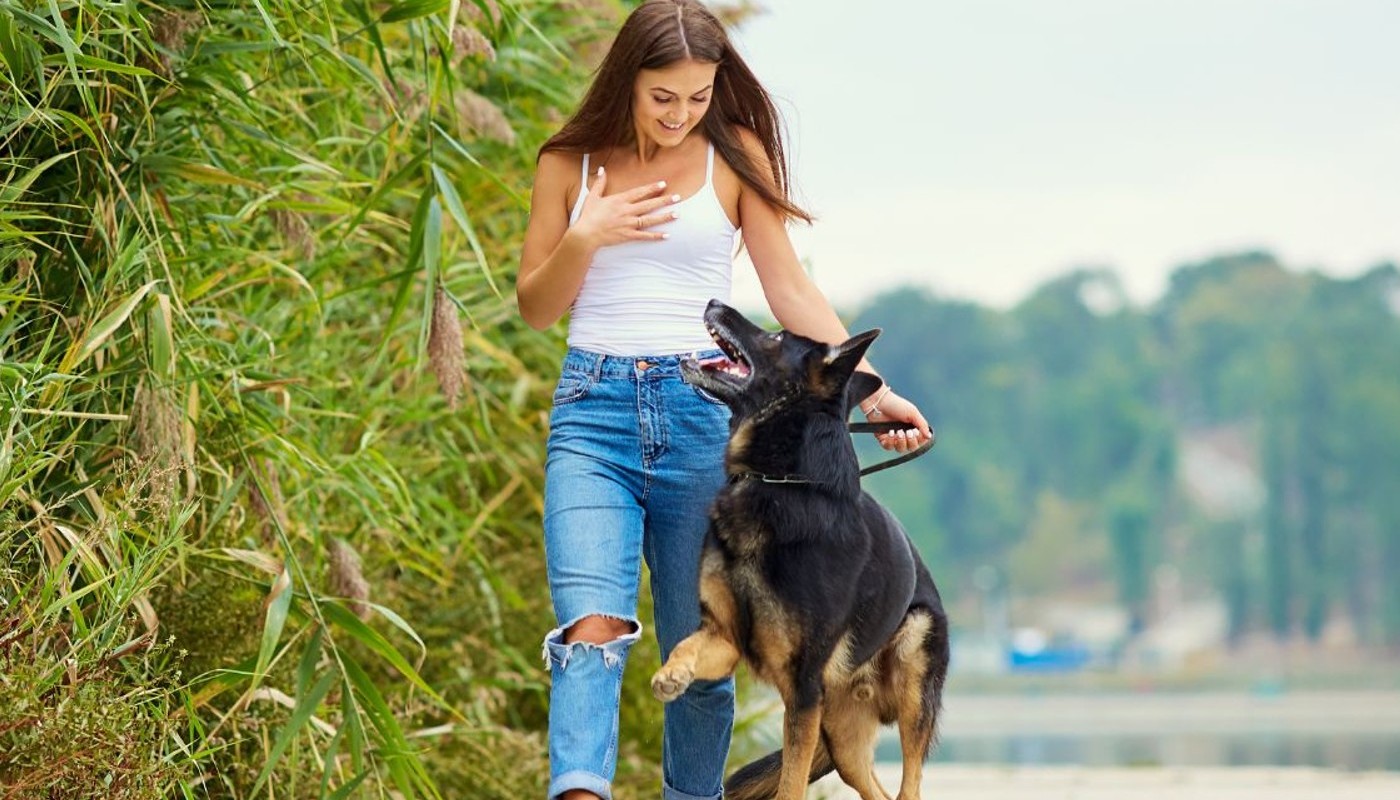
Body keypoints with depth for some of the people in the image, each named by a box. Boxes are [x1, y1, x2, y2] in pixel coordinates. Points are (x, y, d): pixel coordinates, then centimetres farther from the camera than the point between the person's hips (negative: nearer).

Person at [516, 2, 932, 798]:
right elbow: (536, 307, 11)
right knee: (592, 626, -19)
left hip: (703, 411, 1)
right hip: (593, 410, 0)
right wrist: (584, 240, -9)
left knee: (699, 648, 3)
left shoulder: (734, 155, 5)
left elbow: (792, 291, 3)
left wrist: (871, 388, -8)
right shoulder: (571, 163, 7)